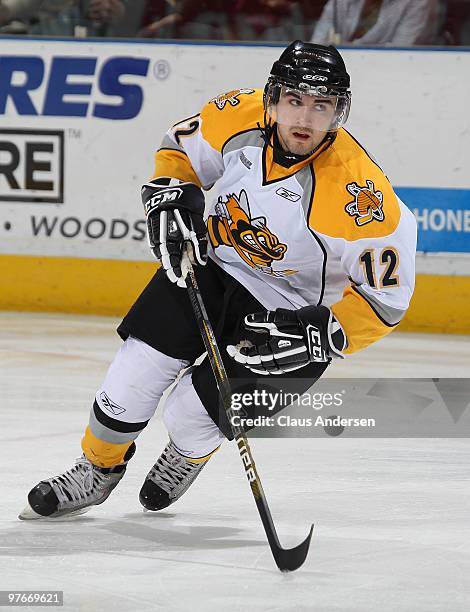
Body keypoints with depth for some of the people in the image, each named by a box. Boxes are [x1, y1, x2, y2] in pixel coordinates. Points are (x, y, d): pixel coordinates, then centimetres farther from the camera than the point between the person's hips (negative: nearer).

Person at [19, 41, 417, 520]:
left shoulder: (361, 191, -31)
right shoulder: (239, 116, -17)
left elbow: (386, 296, -21)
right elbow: (181, 148, 5)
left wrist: (315, 336, -30)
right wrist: (169, 202, -12)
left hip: (293, 311, -4)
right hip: (212, 264, 4)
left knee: (191, 417, -8)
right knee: (135, 371, -5)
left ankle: (190, 456, 30)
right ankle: (98, 469, 23)